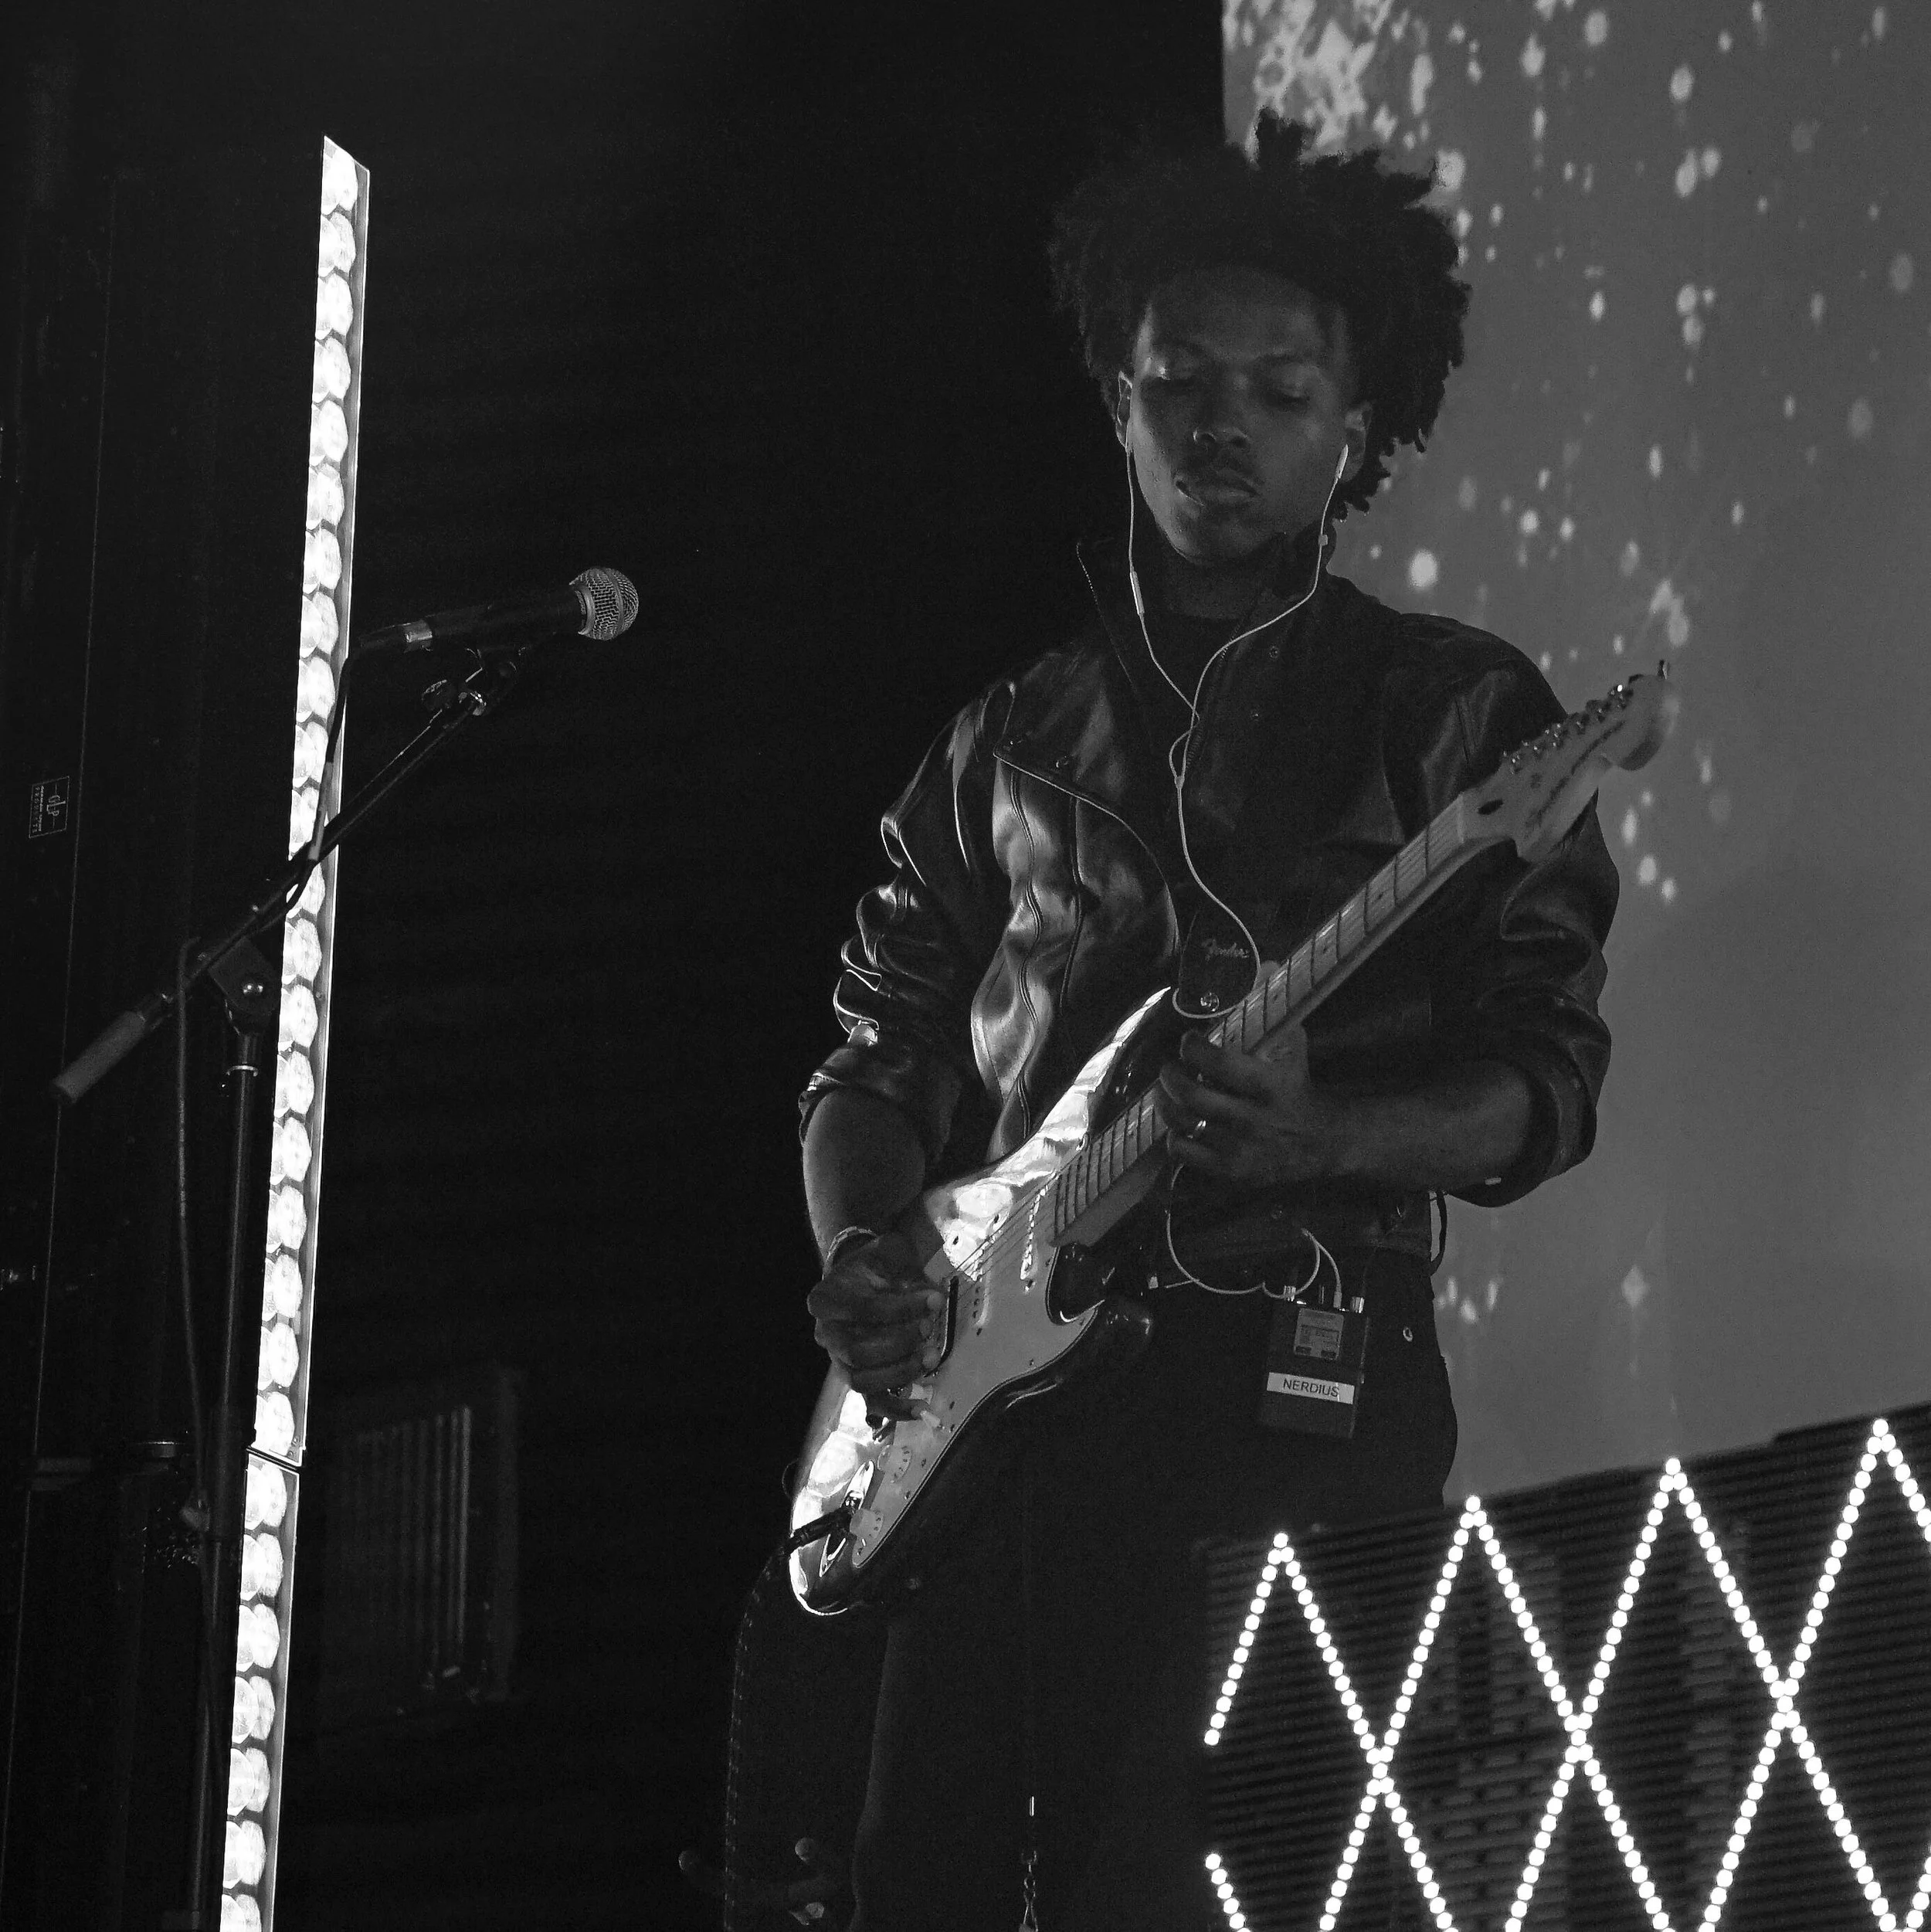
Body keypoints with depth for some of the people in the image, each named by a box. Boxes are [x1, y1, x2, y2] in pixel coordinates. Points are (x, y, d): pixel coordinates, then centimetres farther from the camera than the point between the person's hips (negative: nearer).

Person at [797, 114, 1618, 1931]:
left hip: (1287, 1361, -4)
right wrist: (856, 1259, 0)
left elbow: (1549, 1081, -1)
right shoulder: (1014, 738, 19)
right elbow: (875, 1052, 21)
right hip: (995, 1375, 4)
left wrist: (1316, 1137, -20)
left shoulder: (1453, 711, 6)